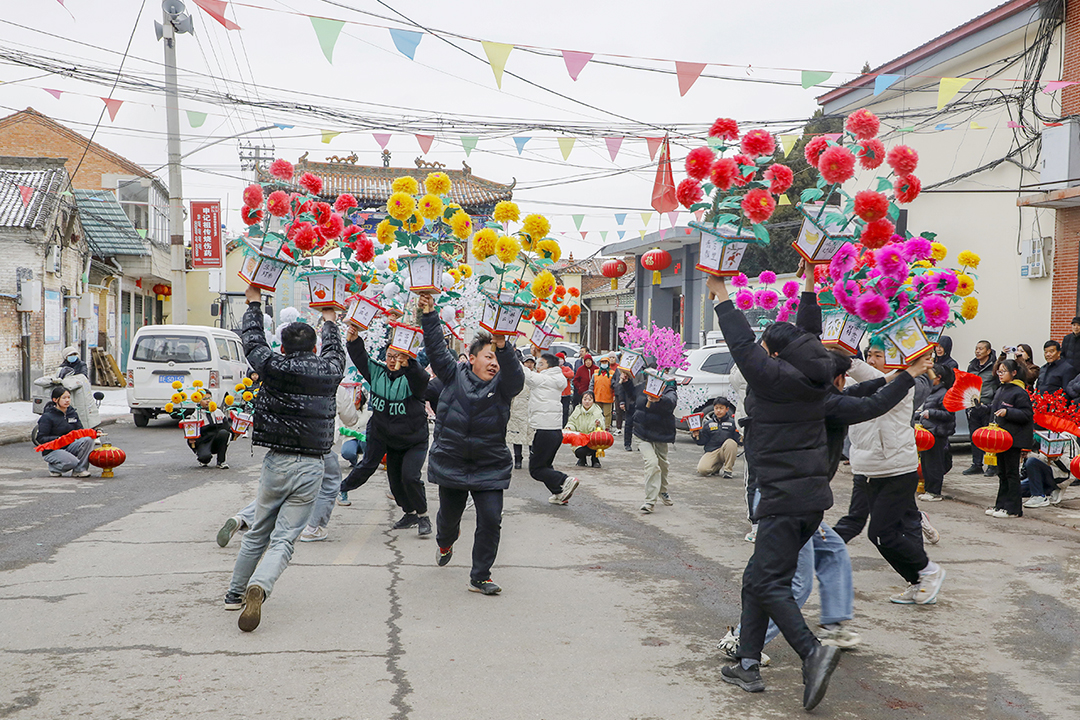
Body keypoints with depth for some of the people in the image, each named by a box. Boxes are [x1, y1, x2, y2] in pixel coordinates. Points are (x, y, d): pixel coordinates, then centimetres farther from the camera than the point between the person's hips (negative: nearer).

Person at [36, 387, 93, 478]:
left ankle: (79, 470, -13)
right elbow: (41, 439, -14)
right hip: (52, 450, -6)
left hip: (68, 446, 6)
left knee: (88, 439, -22)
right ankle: (53, 468, 3)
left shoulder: (73, 413, 8)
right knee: (72, 462, -32)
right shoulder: (47, 417, -12)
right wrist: (58, 439, -31)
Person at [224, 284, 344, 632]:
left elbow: (252, 339, 17)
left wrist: (254, 303, 33)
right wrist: (329, 320, 46)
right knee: (284, 538, -2)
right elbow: (335, 351, 27)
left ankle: (236, 592, 29)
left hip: (277, 462, 0)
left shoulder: (273, 366, -2)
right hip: (311, 466, 0)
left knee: (258, 532, 19)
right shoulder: (328, 371, 3)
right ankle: (259, 586, -27)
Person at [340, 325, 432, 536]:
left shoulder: (411, 378, -19)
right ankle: (409, 514, 34)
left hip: (415, 441, -6)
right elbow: (360, 358, -12)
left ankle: (423, 517, 1)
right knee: (394, 479, 13)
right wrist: (353, 340, -32)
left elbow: (421, 379, -41)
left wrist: (408, 365, -61)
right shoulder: (378, 372, -3)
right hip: (391, 440, 6)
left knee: (410, 476, -18)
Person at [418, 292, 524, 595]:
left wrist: (503, 347, -36)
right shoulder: (454, 375, 1)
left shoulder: (501, 385, 0)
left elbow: (516, 376, -20)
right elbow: (436, 349, -4)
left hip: (490, 469, 0)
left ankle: (480, 577, 5)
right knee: (449, 515, 16)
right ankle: (445, 542, 54)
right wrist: (429, 315, -13)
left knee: (490, 520, -10)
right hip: (450, 464, 0)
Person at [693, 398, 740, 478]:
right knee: (702, 469, -24)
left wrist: (741, 440, -21)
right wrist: (697, 436, -13)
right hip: (711, 452, 1)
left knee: (730, 442, -35)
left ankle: (728, 469, -17)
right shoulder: (708, 424, 7)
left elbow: (737, 439, 0)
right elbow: (702, 441, 6)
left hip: (727, 451, -1)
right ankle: (719, 466, 12)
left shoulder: (732, 422, 3)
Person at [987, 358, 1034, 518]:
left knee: (1012, 472, -4)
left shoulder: (1019, 392, -12)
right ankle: (1001, 505, 20)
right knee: (1002, 473, 13)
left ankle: (1013, 508, 1)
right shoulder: (1000, 390, 14)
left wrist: (1007, 412, -26)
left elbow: (1027, 414, -16)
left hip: (1014, 438, -8)